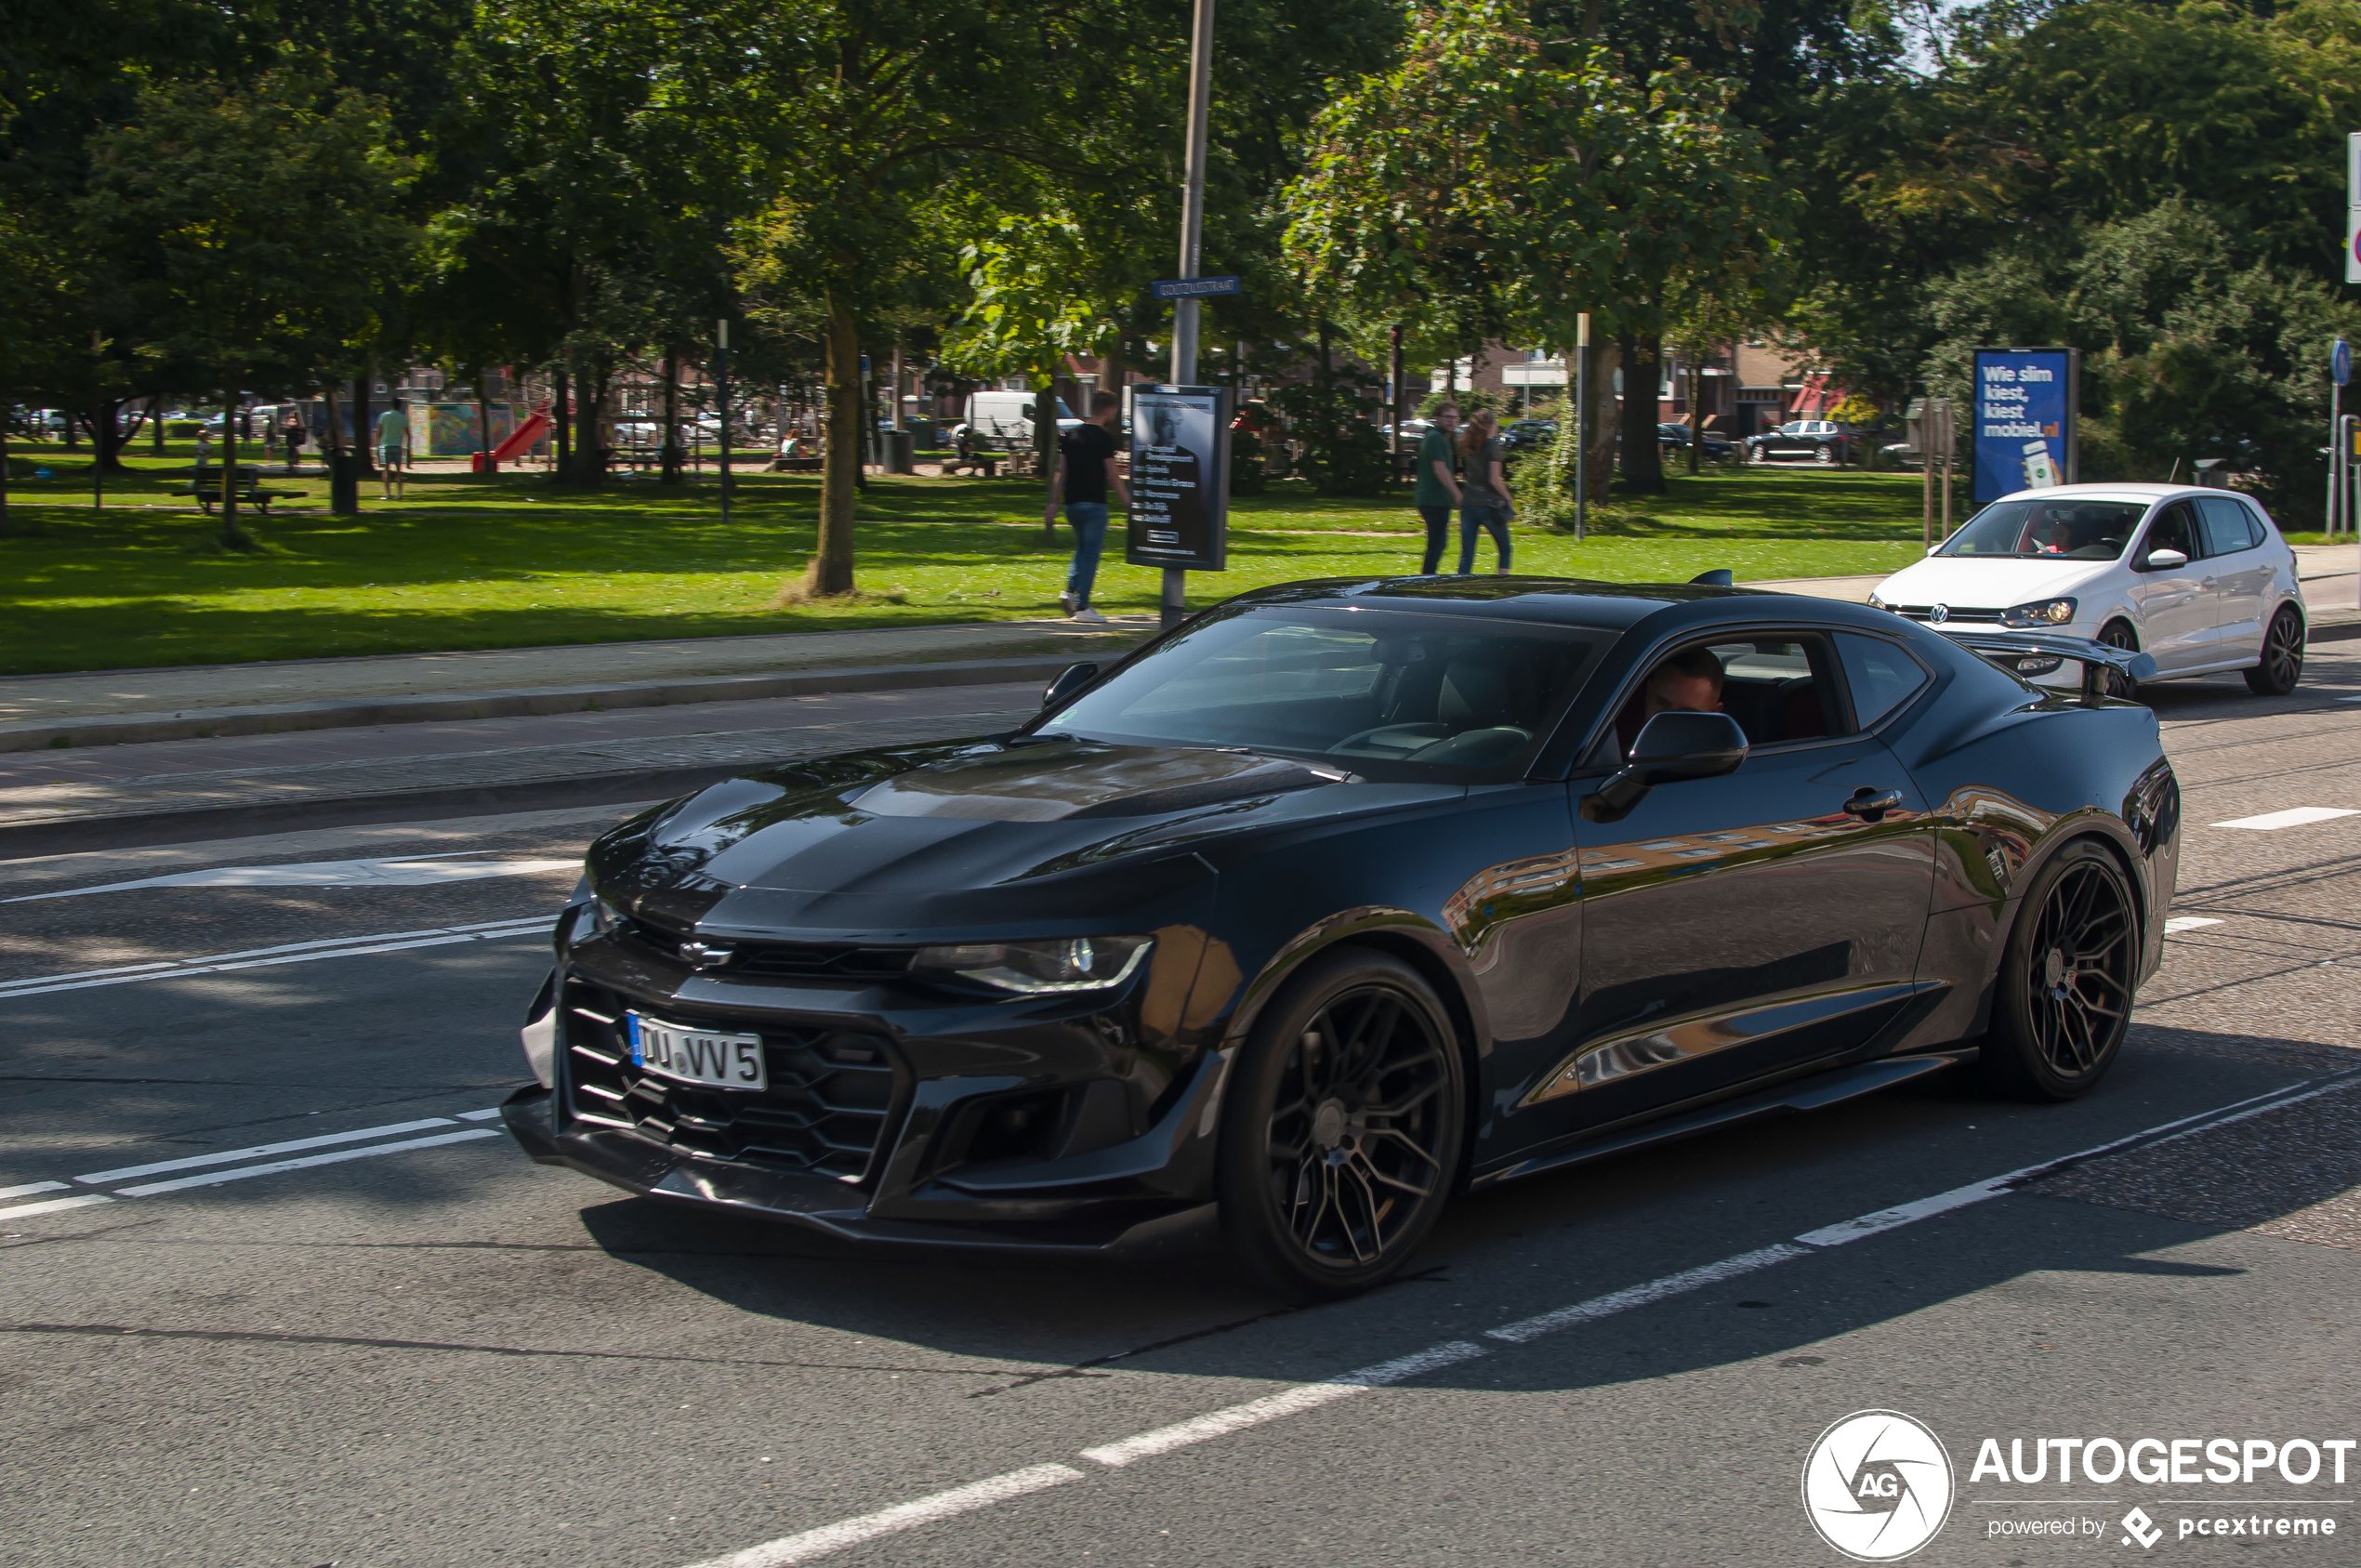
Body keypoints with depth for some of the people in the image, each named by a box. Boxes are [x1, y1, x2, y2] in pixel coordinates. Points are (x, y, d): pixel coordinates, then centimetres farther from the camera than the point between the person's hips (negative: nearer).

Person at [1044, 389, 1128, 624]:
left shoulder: (1070, 435, 9)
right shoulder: (1104, 437, -10)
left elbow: (1060, 473, 10)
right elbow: (1112, 476, -11)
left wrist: (1053, 505, 13)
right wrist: (1129, 505, -4)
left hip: (1072, 503, 6)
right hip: (1094, 503, -6)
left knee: (1082, 549, 22)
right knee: (1090, 553, -1)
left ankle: (1071, 591, 6)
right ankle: (1081, 607, -2)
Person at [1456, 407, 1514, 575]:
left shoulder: (1469, 446, 8)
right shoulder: (1492, 445, -10)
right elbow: (1494, 480, -15)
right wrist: (1508, 499, -4)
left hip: (1468, 504, 5)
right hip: (1488, 504, -5)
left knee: (1466, 553, 4)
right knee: (1504, 550, 10)